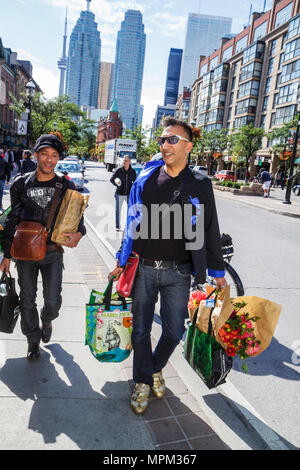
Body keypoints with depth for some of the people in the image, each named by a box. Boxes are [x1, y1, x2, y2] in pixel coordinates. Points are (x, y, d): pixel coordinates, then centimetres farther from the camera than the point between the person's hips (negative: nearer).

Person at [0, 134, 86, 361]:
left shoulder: (66, 186, -1)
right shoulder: (21, 184, 1)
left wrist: (78, 233, -20)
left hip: (53, 252, -1)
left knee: (53, 300, 0)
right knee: (27, 301, 9)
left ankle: (47, 320, 37)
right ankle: (33, 340, 32)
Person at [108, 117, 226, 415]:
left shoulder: (200, 185, -2)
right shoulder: (145, 180, 1)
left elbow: (210, 231, 4)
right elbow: (132, 224, 9)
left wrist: (217, 272, 6)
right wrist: (122, 262, 12)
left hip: (178, 272, -1)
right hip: (144, 268, 1)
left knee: (174, 332, 8)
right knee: (141, 330, 11)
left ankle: (156, 369, 40)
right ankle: (143, 381, 34)